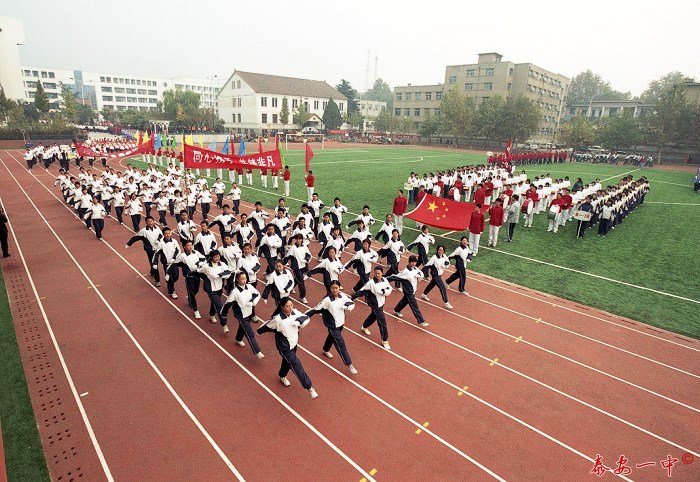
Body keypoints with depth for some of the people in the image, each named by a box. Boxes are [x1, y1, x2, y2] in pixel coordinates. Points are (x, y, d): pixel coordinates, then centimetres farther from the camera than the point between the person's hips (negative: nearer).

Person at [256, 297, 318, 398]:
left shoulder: (295, 312, -14)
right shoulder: (277, 319, -28)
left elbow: (306, 318, -8)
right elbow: (267, 326, -14)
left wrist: (299, 320, -25)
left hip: (293, 343, 6)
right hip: (284, 346, -6)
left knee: (288, 361, 28)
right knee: (296, 365, -6)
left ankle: (282, 376, 58)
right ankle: (309, 387, 2)